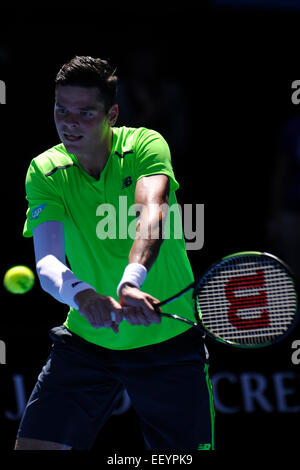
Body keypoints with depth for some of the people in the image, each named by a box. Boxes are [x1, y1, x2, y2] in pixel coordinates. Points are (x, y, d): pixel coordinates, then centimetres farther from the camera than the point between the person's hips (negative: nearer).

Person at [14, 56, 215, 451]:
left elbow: (152, 213, -31)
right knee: (31, 447, -9)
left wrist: (131, 282, -52)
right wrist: (81, 294, -44)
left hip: (168, 341, -1)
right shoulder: (45, 172, -7)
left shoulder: (146, 145, -11)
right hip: (86, 341, 1)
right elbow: (47, 261, -20)